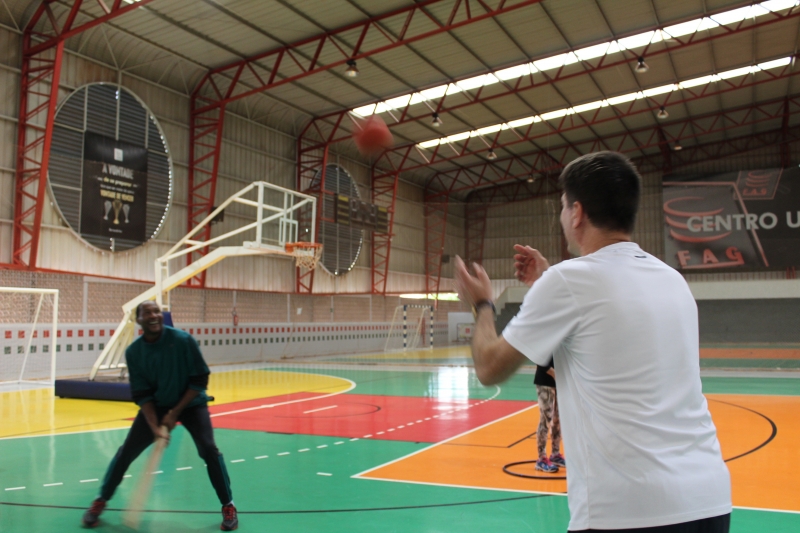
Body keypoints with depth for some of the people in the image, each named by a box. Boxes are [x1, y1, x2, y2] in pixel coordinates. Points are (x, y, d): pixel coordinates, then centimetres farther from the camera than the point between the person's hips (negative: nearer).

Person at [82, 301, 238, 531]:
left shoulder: (183, 340, -22)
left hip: (190, 403, -2)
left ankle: (228, 506, 1)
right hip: (155, 406, 3)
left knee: (209, 449, -18)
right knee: (126, 451, -1)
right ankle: (100, 501, 24)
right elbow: (142, 394, -11)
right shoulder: (134, 352, -14)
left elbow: (199, 380, -16)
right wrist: (154, 426, -23)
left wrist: (175, 412, -18)